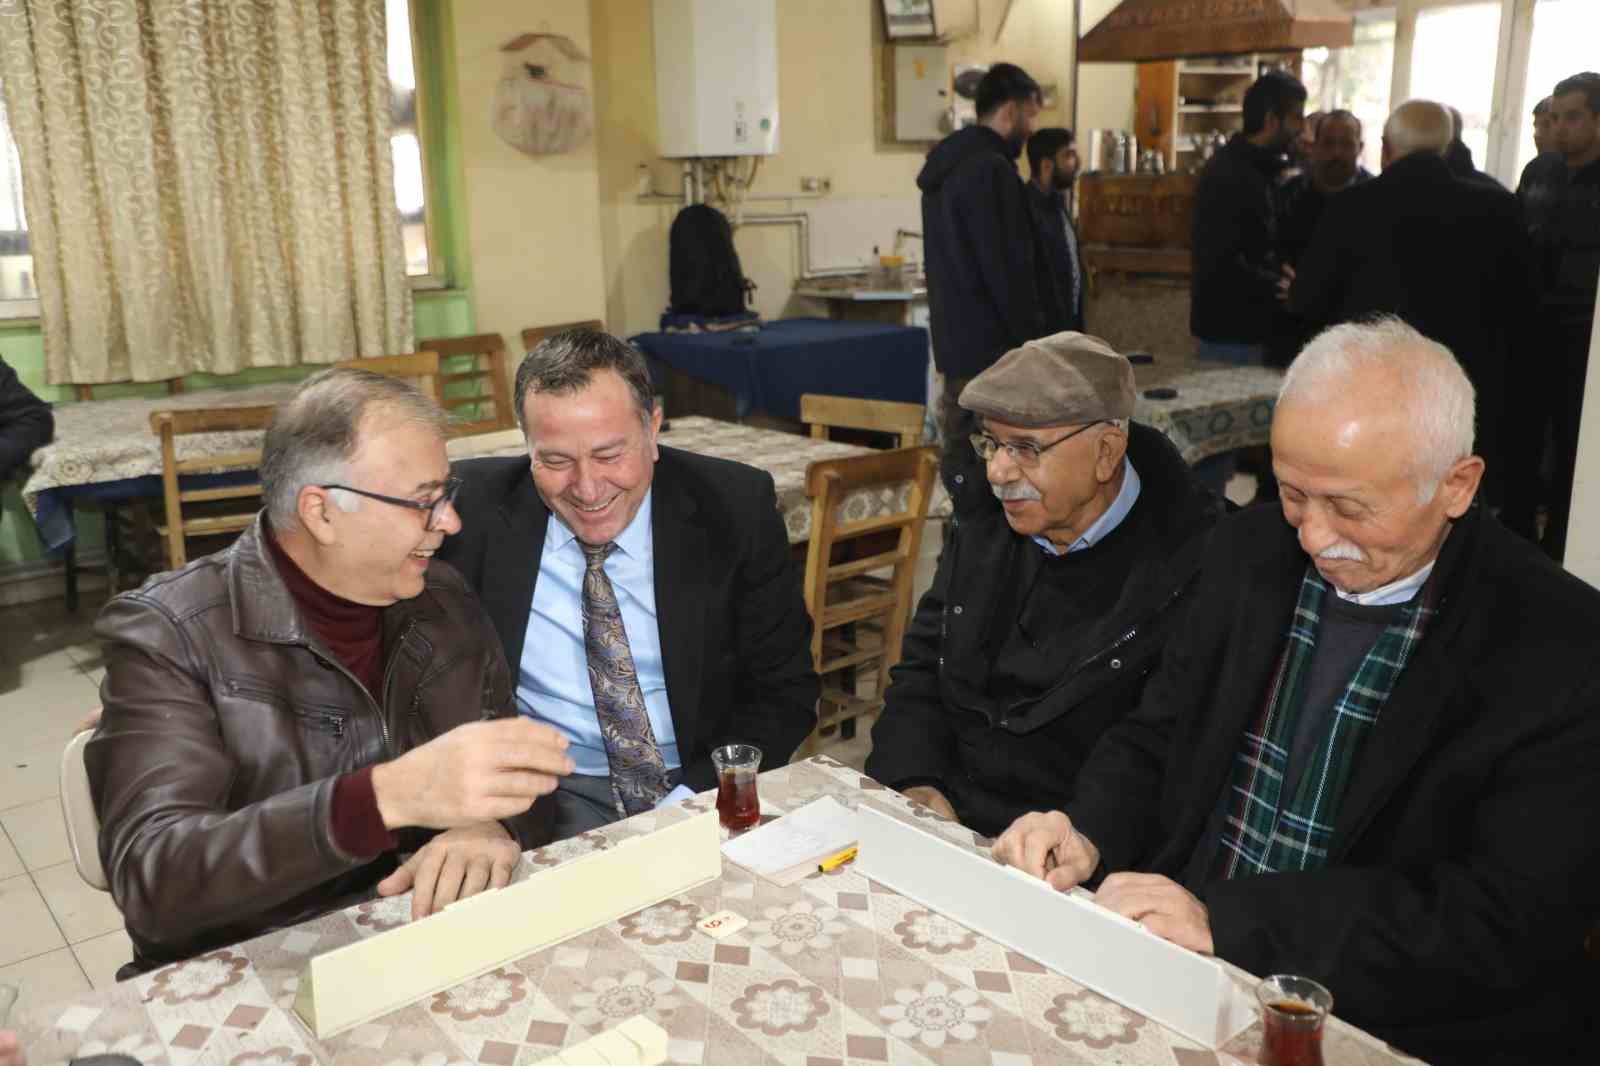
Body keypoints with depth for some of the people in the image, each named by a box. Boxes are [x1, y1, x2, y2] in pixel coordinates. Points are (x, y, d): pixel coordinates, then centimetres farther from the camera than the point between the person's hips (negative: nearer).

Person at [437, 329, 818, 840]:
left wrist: (696, 799, -16)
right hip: (550, 791, -1)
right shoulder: (472, 508, -6)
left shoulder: (735, 507, -6)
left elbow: (784, 690, -2)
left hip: (702, 785, 2)